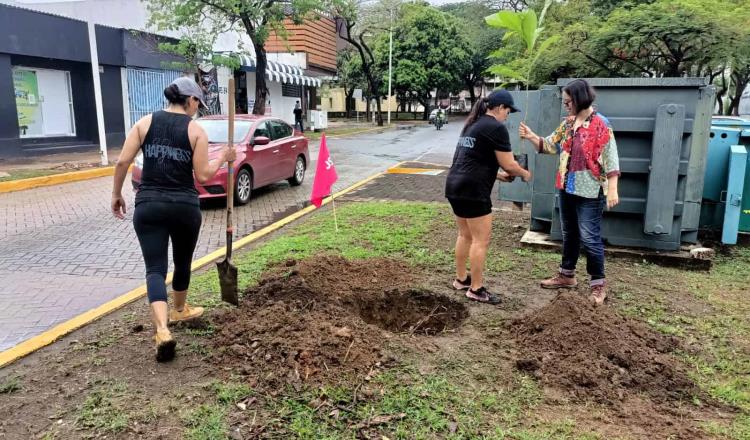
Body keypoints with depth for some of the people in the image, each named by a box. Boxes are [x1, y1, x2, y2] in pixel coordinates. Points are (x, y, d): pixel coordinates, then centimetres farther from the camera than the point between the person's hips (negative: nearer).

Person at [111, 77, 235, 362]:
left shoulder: (145, 122, 4)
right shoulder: (196, 130, -3)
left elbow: (123, 161, -2)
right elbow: (202, 175, -7)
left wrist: (116, 194, 10)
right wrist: (223, 157, 8)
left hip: (148, 205, 1)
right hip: (184, 206, -1)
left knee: (155, 269, 0)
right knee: (183, 263, 21)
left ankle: (162, 330, -17)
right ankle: (179, 310, 43)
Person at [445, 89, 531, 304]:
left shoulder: (472, 124, 19)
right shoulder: (496, 128, -8)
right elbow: (508, 164, -9)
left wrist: (497, 175, 27)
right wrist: (524, 174, 10)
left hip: (455, 185, 10)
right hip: (473, 190, -10)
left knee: (465, 235, 19)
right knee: (481, 240, -1)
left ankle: (461, 279, 29)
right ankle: (476, 289, 7)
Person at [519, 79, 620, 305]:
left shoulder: (601, 125, -13)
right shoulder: (567, 124, 8)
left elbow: (610, 159, -16)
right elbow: (550, 144, 13)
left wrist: (612, 190, -20)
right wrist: (531, 137, -5)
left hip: (590, 192, -7)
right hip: (567, 189, 8)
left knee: (589, 238, -2)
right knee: (569, 234, 17)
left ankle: (598, 283, 13)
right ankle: (566, 275, 32)